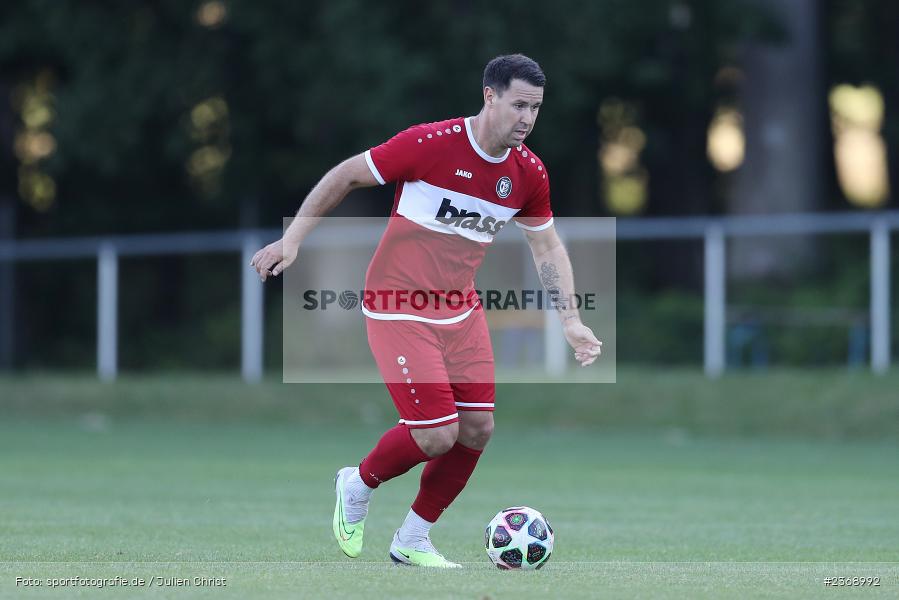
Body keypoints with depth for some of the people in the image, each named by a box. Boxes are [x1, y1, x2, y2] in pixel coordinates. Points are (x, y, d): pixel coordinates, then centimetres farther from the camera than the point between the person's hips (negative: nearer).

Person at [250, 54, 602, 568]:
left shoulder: (529, 173, -1)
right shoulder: (432, 144, -19)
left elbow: (547, 246, 14)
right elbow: (346, 176, -9)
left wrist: (571, 321, 6)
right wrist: (293, 239, -11)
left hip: (461, 312, 6)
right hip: (399, 309, -6)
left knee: (477, 429, 0)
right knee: (436, 434, -13)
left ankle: (413, 540, 18)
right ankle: (359, 485, 18)